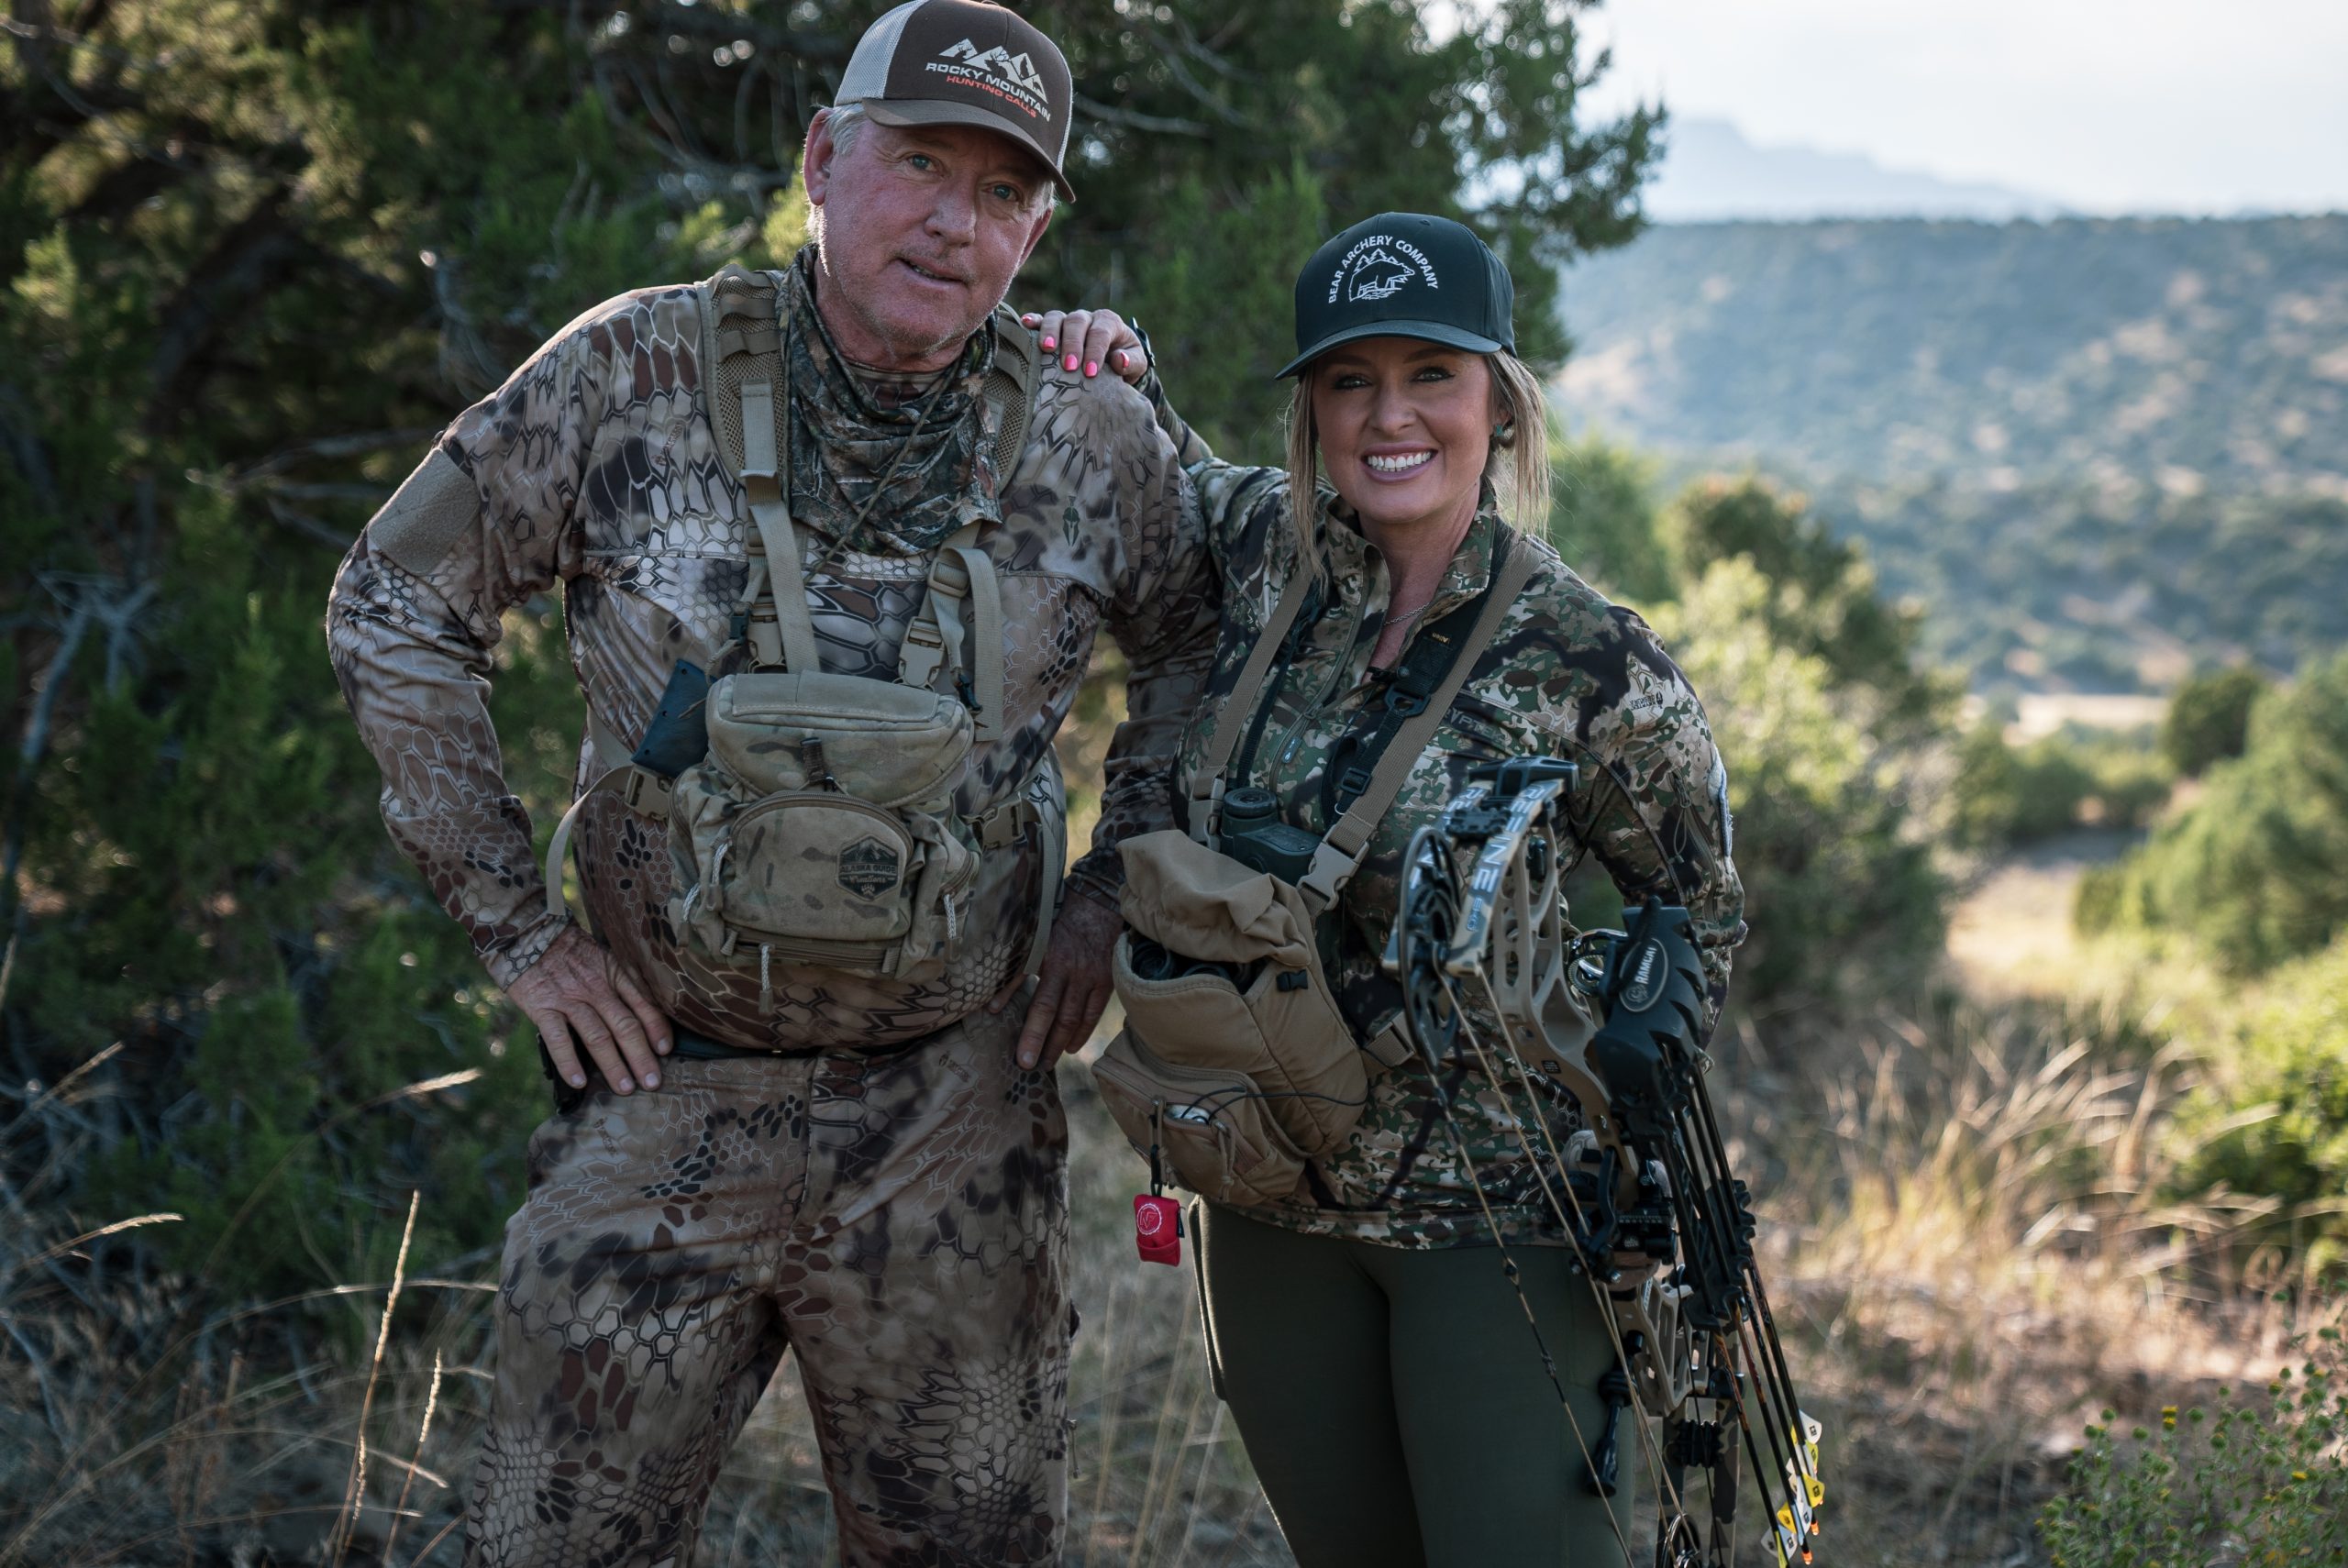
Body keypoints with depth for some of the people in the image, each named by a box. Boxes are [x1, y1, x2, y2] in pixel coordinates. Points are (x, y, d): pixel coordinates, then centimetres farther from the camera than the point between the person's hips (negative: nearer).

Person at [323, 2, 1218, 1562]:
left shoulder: (1093, 438, -3)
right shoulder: (637, 376, -8)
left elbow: (1195, 644, 16)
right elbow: (395, 609, 1)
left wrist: (1116, 892, 6)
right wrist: (518, 923, -1)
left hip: (954, 1117, 1)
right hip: (665, 1091, -1)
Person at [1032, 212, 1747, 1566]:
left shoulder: (1597, 666, -12)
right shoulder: (1270, 547, -2)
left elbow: (1702, 938, 0)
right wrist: (1113, 365, -1)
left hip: (1498, 1215, -4)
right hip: (1274, 1209, 5)